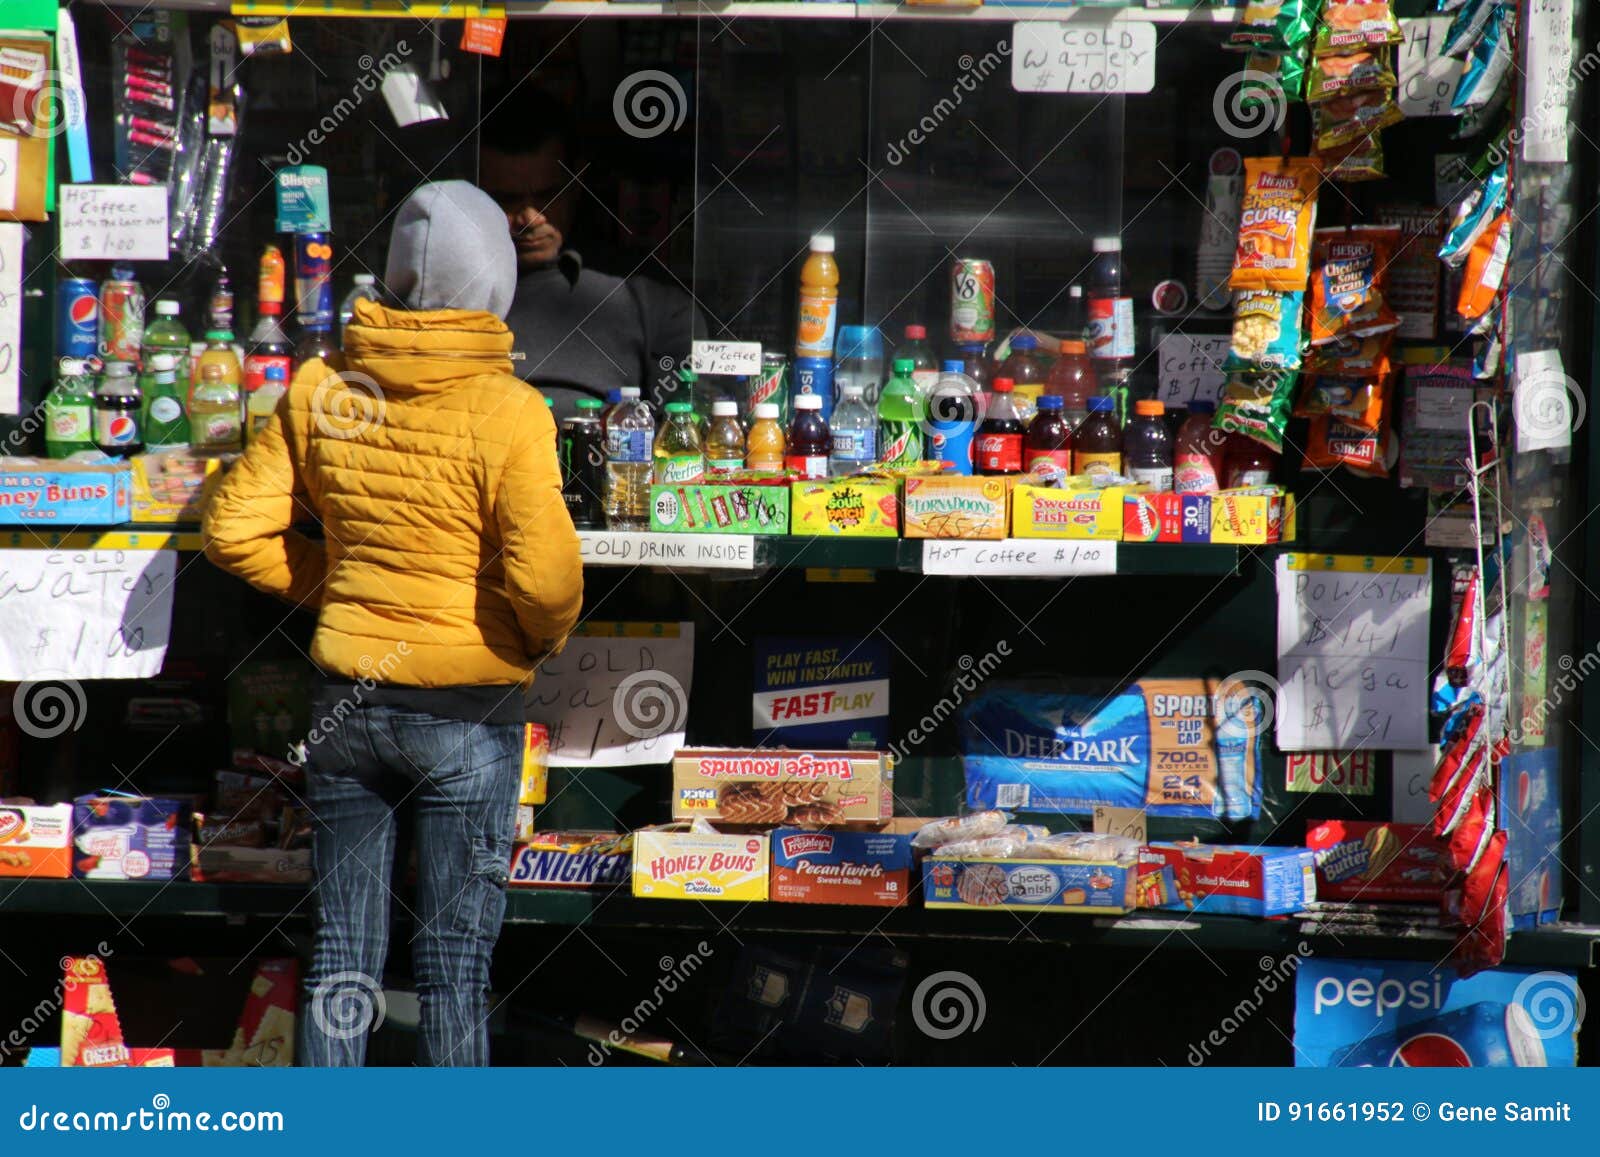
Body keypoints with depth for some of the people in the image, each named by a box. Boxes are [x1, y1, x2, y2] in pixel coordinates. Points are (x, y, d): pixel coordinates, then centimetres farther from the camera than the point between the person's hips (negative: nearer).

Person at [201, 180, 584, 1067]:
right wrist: (545, 637, 1)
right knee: (455, 959, 4)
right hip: (469, 709, -4)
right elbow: (544, 576, -20)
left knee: (341, 950, 11)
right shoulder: (505, 412, -15)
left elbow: (233, 533, 2)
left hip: (346, 697, 4)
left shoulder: (321, 390, -2)